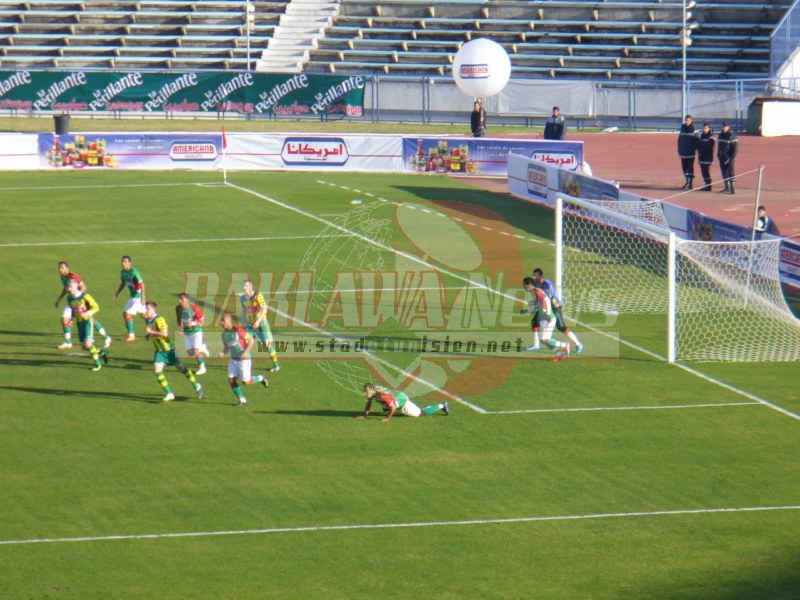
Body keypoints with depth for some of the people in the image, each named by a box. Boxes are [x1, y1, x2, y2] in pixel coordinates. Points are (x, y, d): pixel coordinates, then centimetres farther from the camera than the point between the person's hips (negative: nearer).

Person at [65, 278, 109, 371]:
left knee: (88, 344, -17)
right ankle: (101, 353, 29)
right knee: (84, 346, 5)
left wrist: (87, 313, -28)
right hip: (79, 323, 6)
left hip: (87, 321, -6)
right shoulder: (69, 298, 4)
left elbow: (96, 307, -13)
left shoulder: (84, 296, -14)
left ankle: (97, 363, -4)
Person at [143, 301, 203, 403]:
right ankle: (169, 394, -5)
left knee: (181, 368, 7)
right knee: (157, 370, -10)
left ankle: (196, 386, 25)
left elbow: (164, 333, -30)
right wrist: (147, 336, 3)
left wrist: (151, 332, -28)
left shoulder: (159, 320, -20)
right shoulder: (147, 321, 6)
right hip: (159, 351, 7)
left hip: (168, 349, -7)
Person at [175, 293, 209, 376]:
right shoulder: (178, 308, -5)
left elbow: (201, 322, -14)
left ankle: (201, 367, 9)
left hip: (196, 331, -5)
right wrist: (180, 329, 0)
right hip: (186, 332, 5)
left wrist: (193, 323, -31)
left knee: (196, 351, -12)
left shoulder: (194, 308, -20)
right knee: (190, 353, 3)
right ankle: (202, 348, 32)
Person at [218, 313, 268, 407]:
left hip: (243, 359, -7)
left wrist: (245, 352, -23)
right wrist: (223, 353, -8)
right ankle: (242, 400, 9)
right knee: (231, 380, -3)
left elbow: (251, 340, -15)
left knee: (246, 382, -4)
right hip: (233, 359, 7)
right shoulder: (224, 334, 3)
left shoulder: (238, 331, -19)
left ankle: (261, 378, 26)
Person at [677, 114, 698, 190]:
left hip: (690, 153, -5)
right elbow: (679, 141, 13)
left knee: (690, 168, -3)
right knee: (684, 168, 10)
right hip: (683, 153, 5)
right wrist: (679, 150, 9)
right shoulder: (682, 130, 9)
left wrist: (694, 149, -15)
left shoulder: (693, 131, -5)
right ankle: (686, 182, 22)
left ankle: (690, 184, 0)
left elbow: (696, 142, -7)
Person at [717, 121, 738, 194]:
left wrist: (731, 158, -16)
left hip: (729, 157, -7)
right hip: (722, 157, 7)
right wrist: (718, 155, 14)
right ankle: (727, 187, 20)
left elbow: (735, 149, -11)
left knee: (731, 172, -12)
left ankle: (733, 188, -13)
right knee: (724, 172, 10)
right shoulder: (721, 135, 11)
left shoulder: (732, 136, -10)